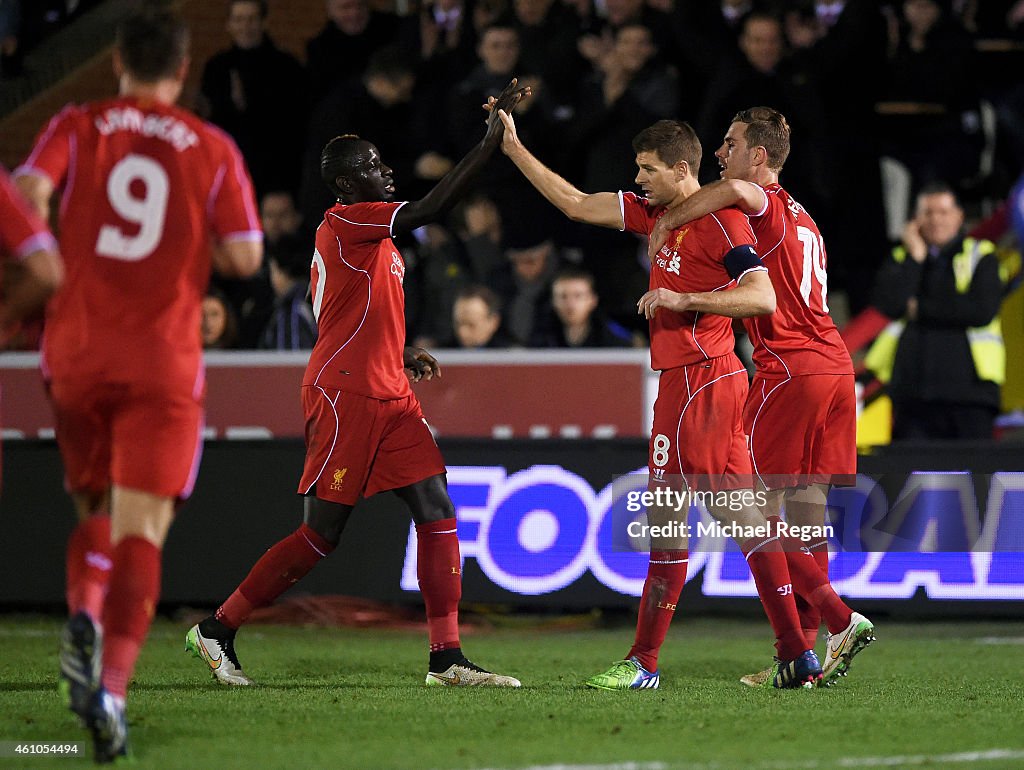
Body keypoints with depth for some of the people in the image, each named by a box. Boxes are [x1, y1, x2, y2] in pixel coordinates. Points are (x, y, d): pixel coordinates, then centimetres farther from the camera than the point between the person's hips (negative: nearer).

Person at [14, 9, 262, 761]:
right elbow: (245, 256, 0)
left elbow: (29, 192, -12)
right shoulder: (213, 150, 3)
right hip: (164, 361, -2)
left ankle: (84, 614, -8)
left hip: (77, 352, 2)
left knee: (95, 507, 21)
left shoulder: (77, 128, 4)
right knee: (141, 528, -6)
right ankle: (112, 685, -24)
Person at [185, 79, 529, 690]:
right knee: (321, 536, -6)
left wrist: (402, 355, 13)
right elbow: (432, 207, -21)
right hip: (343, 397, -9)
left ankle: (447, 656, -2)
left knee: (438, 512, -1)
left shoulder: (375, 238, 19)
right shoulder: (343, 223, -11)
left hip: (388, 396, 9)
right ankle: (217, 630, 6)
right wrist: (496, 134, -20)